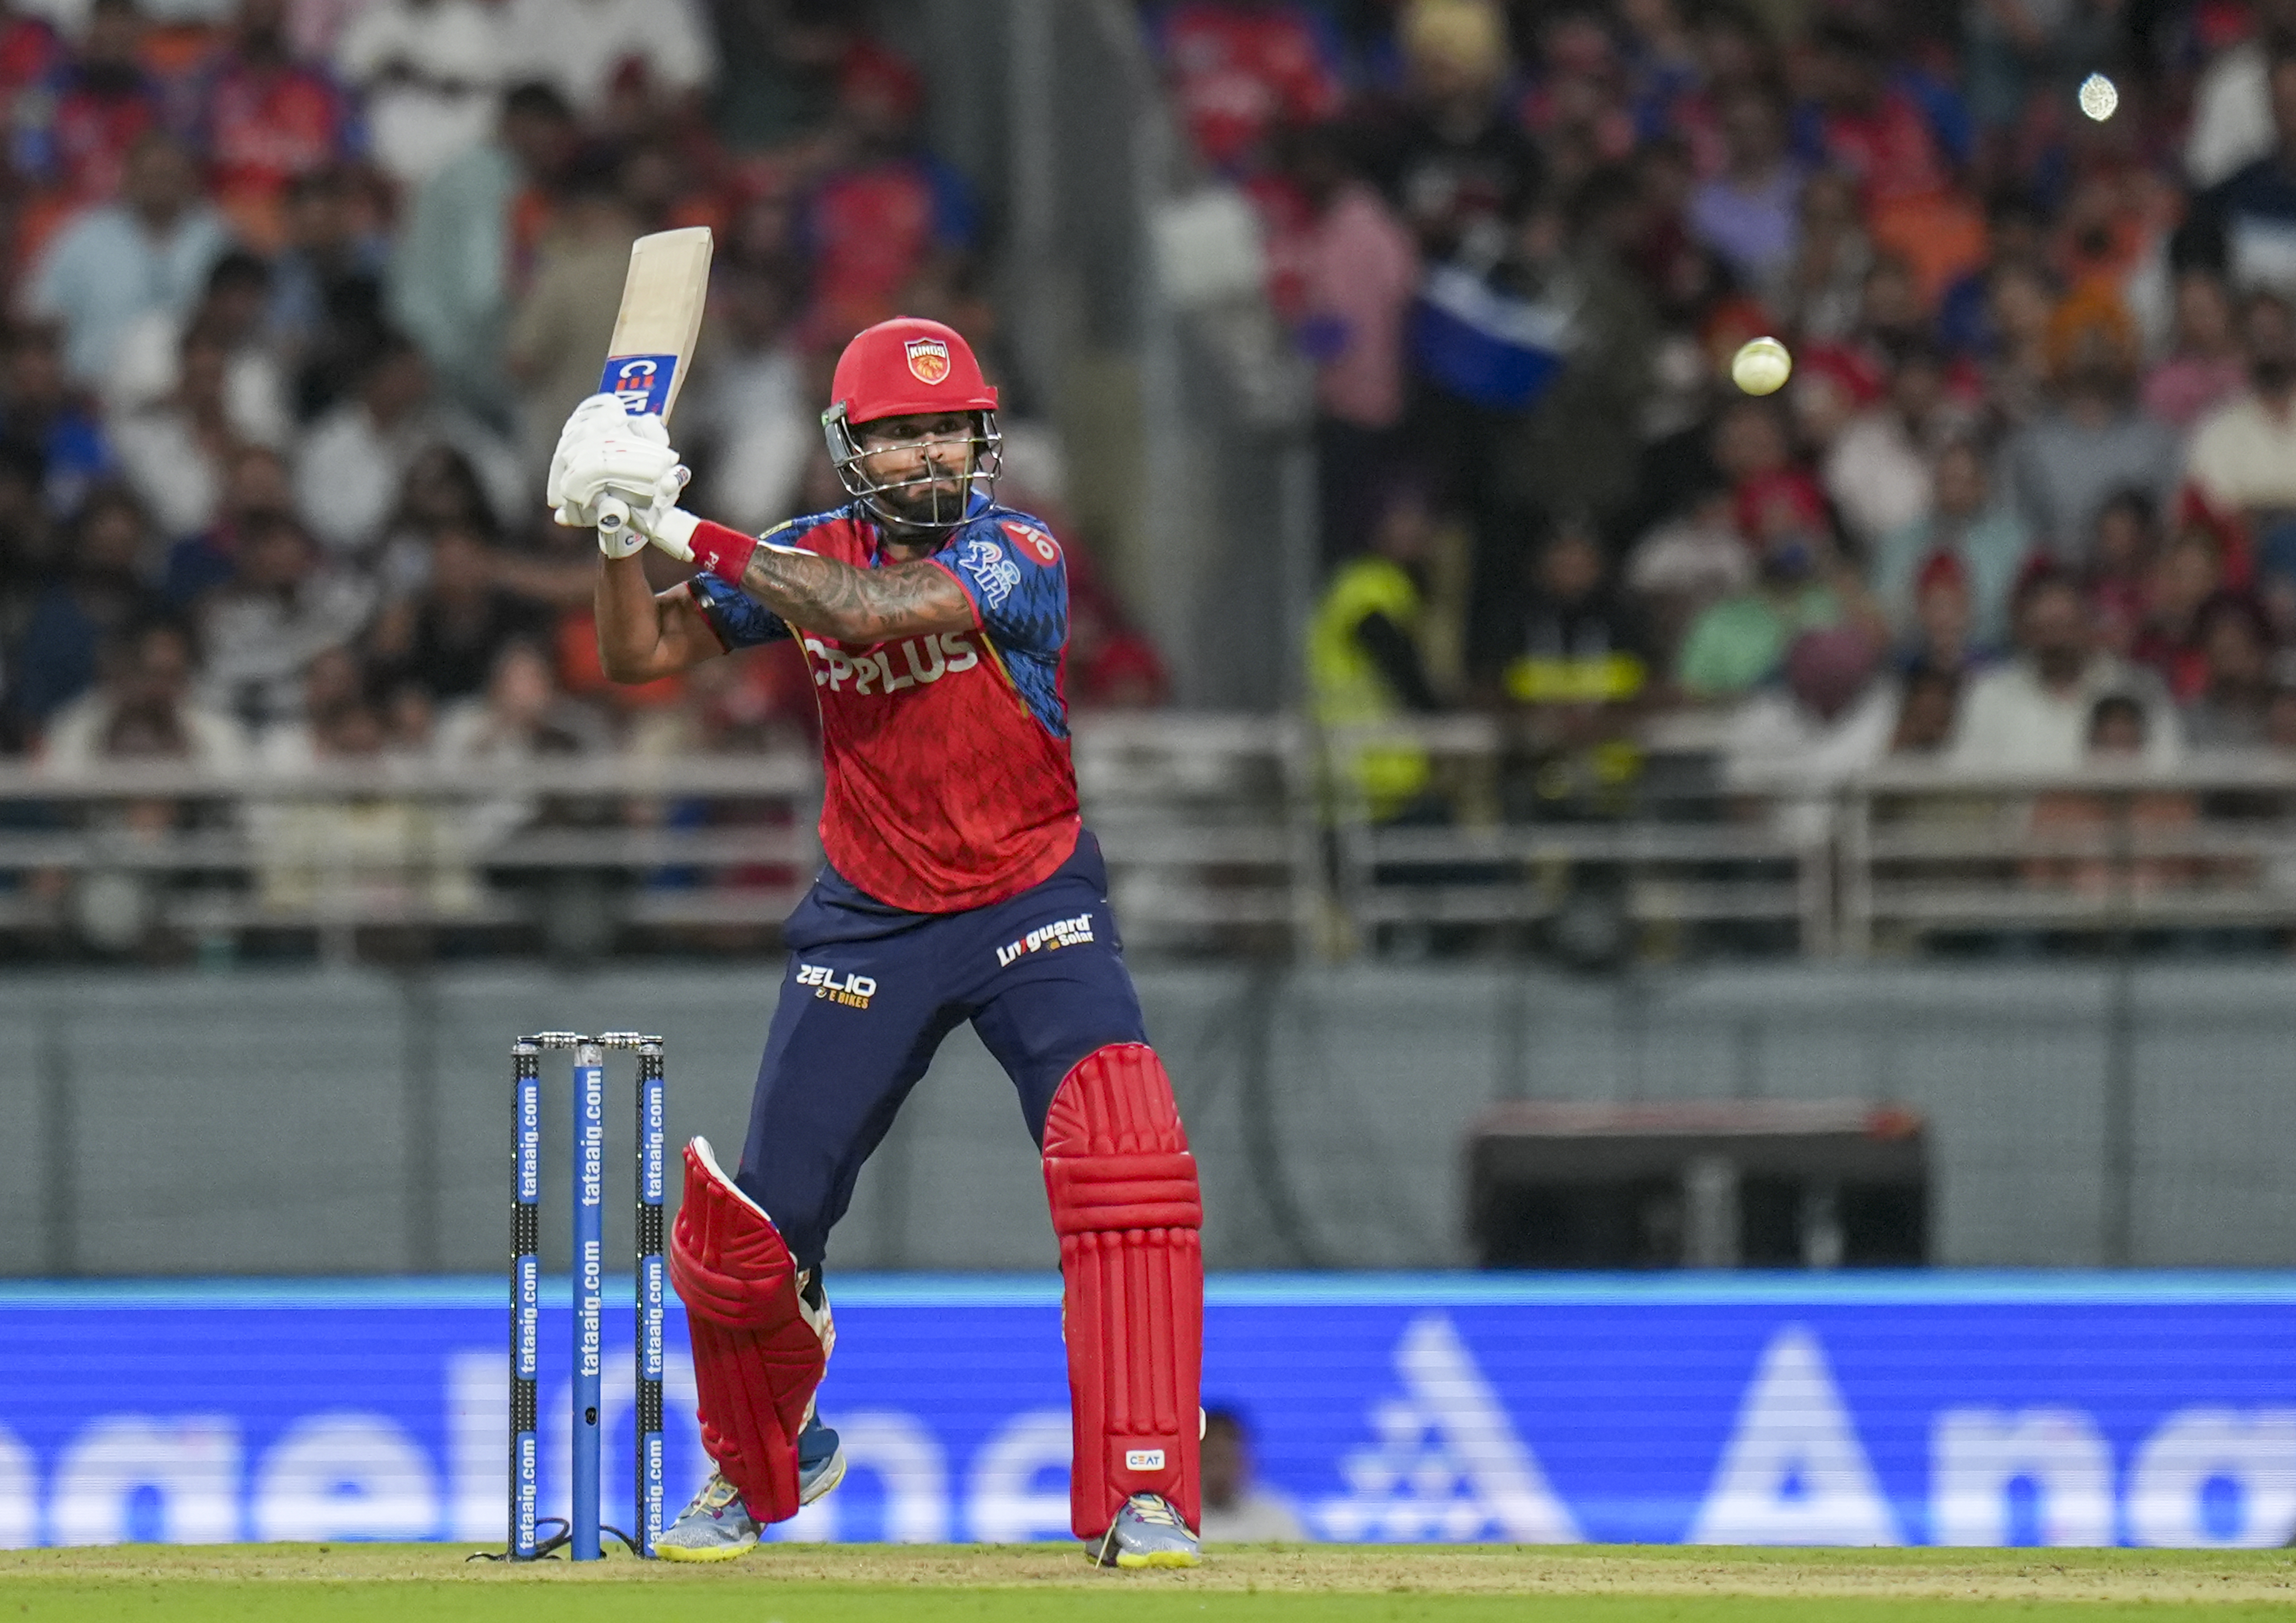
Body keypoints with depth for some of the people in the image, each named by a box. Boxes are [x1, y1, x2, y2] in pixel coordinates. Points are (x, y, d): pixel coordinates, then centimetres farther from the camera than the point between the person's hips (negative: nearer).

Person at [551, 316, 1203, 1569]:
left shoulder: (1015, 556, -16)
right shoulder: (810, 554, -2)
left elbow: (862, 609, -31)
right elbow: (635, 655, 0)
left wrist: (684, 528, -28)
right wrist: (622, 528, -18)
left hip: (1034, 910, -3)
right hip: (869, 924, 3)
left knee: (1127, 1157, -25)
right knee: (747, 1225, 2)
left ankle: (1141, 1496, -20)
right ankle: (760, 1468, 33)